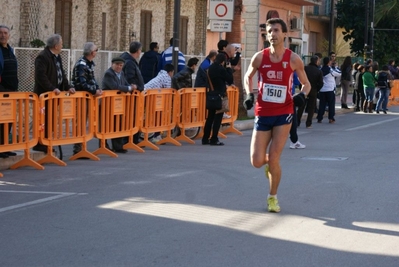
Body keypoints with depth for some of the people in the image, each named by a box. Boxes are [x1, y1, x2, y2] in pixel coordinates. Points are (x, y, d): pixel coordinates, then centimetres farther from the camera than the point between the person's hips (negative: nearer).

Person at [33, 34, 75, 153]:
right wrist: (52, 88, -29)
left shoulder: (57, 57, 15)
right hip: (45, 94, -9)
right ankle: (40, 145, -1)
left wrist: (68, 87, 5)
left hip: (55, 94, 9)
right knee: (44, 120, -7)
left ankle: (46, 144, 17)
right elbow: (41, 76, -25)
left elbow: (62, 74, 19)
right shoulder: (42, 57, -16)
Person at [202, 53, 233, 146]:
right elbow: (230, 80, -8)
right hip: (220, 95, -7)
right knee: (218, 118, -3)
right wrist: (229, 69, 3)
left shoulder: (211, 68, 8)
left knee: (210, 117, 12)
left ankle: (205, 138, 13)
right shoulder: (221, 69, -15)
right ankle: (214, 139, -4)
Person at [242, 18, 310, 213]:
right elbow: (248, 76, 16)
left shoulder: (293, 59, -5)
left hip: (283, 114, -2)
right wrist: (249, 95, -2)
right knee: (257, 162, -3)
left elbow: (306, 83, 7)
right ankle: (269, 161, 36)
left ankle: (273, 197, 16)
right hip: (263, 114, 2)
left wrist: (302, 94, -15)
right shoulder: (260, 57, -2)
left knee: (273, 160, -7)